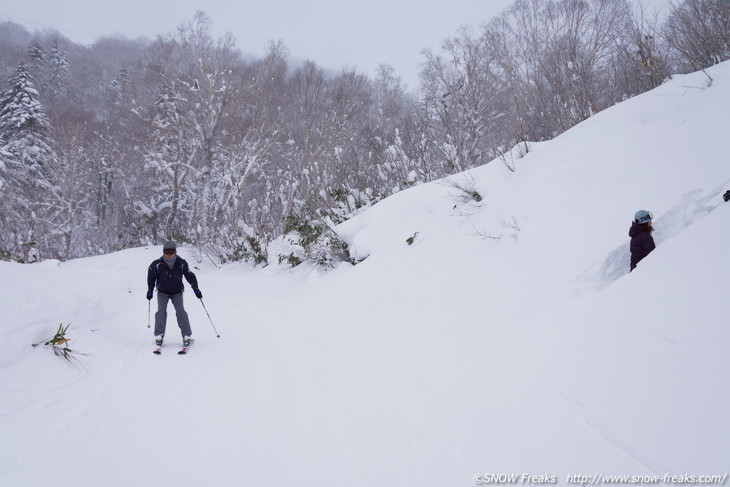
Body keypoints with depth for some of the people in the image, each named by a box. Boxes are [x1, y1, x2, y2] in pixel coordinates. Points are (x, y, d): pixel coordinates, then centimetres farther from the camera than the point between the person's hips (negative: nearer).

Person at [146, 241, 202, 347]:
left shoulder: (182, 263, -13)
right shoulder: (157, 264, -15)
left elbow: (190, 276, 1)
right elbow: (151, 277, 5)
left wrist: (196, 289, 1)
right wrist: (150, 290, 8)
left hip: (177, 292, 0)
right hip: (162, 292, 0)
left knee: (181, 312, -14)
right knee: (161, 311, -16)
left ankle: (187, 336, -11)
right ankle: (159, 335, -8)